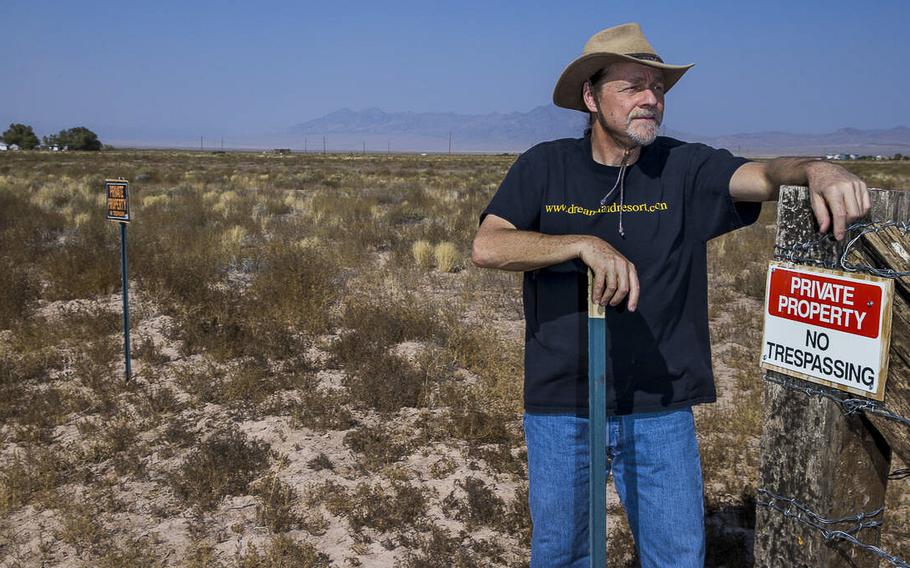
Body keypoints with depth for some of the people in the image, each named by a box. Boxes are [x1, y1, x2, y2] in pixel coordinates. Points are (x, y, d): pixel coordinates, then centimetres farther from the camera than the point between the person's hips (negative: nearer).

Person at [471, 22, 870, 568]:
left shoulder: (683, 168, -3)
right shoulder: (545, 166, -5)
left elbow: (763, 176, -18)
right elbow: (487, 247, -16)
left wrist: (816, 170, -40)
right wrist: (586, 245, -28)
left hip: (660, 406, 1)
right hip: (560, 405, 0)